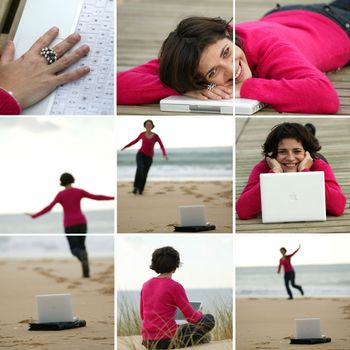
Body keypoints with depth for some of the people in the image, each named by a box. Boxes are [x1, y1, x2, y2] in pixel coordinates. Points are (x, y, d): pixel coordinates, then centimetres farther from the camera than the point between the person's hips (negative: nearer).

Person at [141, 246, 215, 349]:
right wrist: (199, 314, 18)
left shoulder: (146, 285, 8)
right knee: (209, 320, 13)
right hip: (167, 340, -6)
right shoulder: (175, 287, -11)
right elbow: (192, 318, -6)